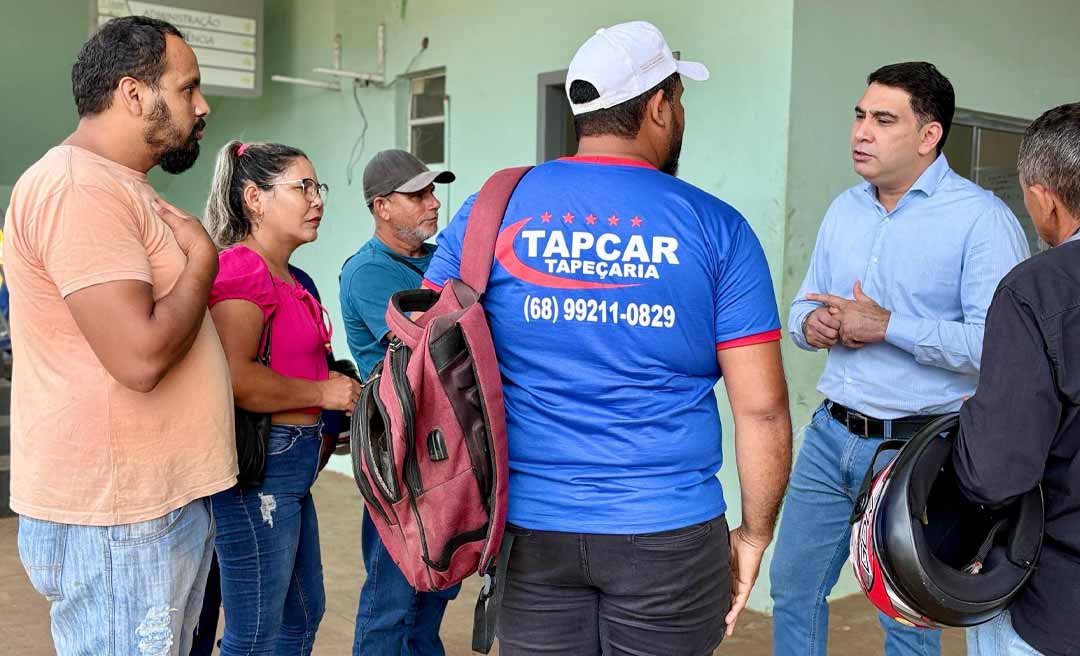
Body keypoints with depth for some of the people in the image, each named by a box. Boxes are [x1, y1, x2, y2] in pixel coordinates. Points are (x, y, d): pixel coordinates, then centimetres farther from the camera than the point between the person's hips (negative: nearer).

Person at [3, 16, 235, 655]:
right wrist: (202, 258, -12)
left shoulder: (122, 187, 16)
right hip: (116, 522, -10)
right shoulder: (79, 187, -18)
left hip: (168, 500, 10)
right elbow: (140, 357, -26)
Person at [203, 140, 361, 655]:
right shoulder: (242, 268, -16)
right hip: (258, 463, -10)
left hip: (293, 459, 10)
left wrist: (332, 384, 7)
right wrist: (322, 392, -17)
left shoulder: (287, 278, 15)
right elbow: (235, 379, -28)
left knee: (303, 615, 21)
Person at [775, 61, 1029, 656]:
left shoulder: (982, 219, -13)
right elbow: (804, 304, 14)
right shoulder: (844, 209, 8)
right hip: (831, 433, 6)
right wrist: (810, 324, -9)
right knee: (791, 586, 15)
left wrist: (887, 326, -22)